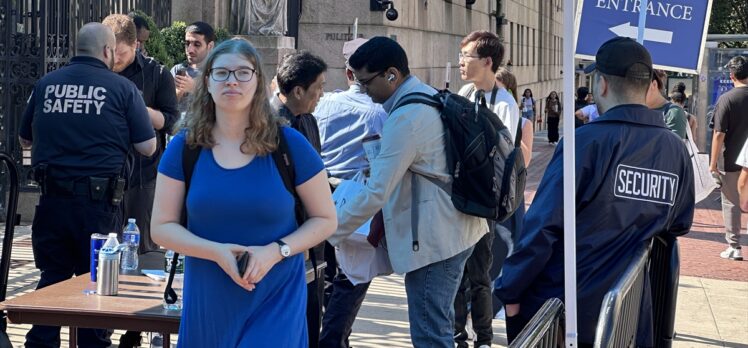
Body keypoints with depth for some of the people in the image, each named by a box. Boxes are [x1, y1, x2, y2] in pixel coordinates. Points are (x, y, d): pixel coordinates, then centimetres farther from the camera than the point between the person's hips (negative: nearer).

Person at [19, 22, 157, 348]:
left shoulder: (45, 84, 6)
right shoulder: (122, 88, -3)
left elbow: (25, 139, 17)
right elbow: (147, 147, -1)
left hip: (52, 198, 3)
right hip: (98, 199, -3)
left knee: (52, 276, 13)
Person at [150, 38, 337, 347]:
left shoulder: (289, 144, -4)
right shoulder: (184, 148, 1)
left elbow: (325, 220, 1)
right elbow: (162, 227, 1)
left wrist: (276, 251, -16)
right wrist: (217, 252, -16)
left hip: (275, 301, -2)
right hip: (208, 302, 2)